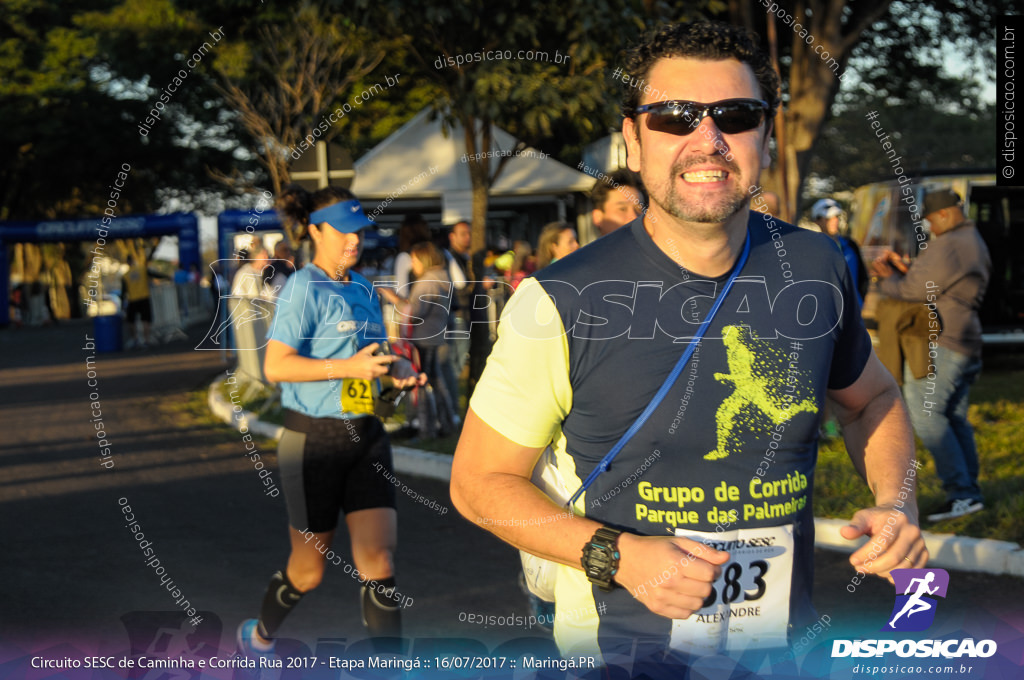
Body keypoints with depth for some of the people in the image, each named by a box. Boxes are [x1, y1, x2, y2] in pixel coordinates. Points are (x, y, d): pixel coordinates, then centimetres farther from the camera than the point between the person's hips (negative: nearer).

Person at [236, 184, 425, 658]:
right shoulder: (305, 288, -11)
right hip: (314, 438, -6)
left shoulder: (363, 289, 11)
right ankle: (259, 636, 36)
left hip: (365, 435, 6)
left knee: (379, 558, -4)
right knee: (309, 569, 7)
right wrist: (349, 367, -25)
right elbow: (276, 366, -19)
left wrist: (393, 376, 4)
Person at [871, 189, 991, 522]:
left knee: (925, 413, -11)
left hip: (939, 341, -11)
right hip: (965, 344, 11)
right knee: (955, 419, 14)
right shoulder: (976, 244, 19)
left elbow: (916, 290, -13)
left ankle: (961, 493, -14)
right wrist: (903, 268, 17)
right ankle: (970, 491, 16)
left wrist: (887, 280, 4)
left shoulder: (948, 246, -15)